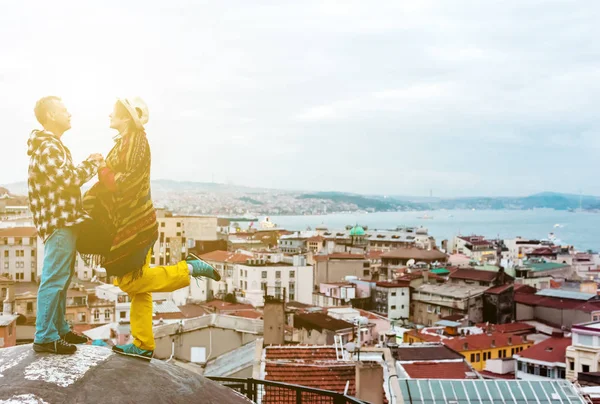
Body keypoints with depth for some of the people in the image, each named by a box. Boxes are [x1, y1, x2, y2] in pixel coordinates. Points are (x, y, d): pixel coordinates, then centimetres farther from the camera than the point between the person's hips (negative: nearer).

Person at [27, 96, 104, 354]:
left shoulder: (52, 145, 19)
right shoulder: (47, 146, -14)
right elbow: (69, 180, -21)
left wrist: (87, 165, 7)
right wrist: (93, 164, -8)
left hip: (64, 220, 11)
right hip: (59, 222, -11)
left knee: (61, 279, 15)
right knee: (54, 280, -8)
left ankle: (59, 329, 25)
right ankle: (45, 337, -3)